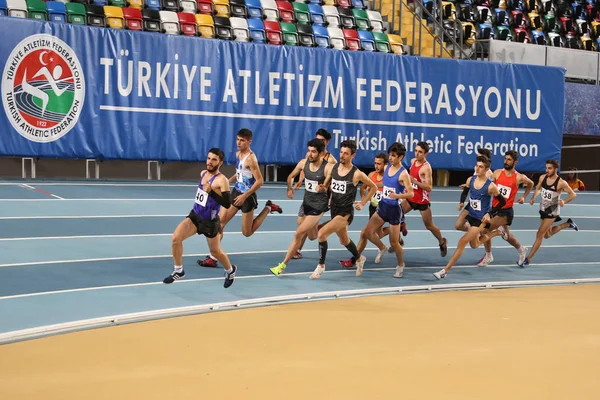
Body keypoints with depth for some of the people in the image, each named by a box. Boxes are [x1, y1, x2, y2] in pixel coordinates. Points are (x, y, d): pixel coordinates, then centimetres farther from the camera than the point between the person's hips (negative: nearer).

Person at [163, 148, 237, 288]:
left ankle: (230, 270, 43)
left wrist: (211, 192, -35)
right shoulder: (203, 173, 3)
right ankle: (178, 271, 3)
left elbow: (227, 204, -31)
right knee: (176, 238, -15)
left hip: (210, 222, -5)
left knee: (215, 252, 12)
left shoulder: (222, 180, -21)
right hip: (195, 216, 6)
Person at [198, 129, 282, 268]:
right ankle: (213, 258, 3)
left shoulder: (250, 158, -20)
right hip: (236, 192, 7)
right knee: (219, 222, -2)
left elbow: (259, 181, -23)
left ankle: (268, 208, 22)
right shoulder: (238, 154, 4)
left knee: (247, 233, 5)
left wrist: (245, 196, -25)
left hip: (247, 197, -7)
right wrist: (227, 182, 7)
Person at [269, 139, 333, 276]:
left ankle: (283, 265, -5)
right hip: (306, 202, 6)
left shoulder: (328, 168, -21)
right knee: (312, 236, 19)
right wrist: (289, 189, -2)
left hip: (319, 205, -6)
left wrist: (324, 188, -39)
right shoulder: (304, 163, -5)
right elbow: (291, 176, 12)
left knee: (299, 234, -12)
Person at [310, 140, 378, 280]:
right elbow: (326, 184, 19)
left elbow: (373, 187, -1)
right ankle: (359, 259, 51)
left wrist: (362, 203, -2)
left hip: (346, 212, -6)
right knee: (344, 241, 24)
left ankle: (321, 265, -6)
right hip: (334, 209, 6)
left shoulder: (356, 174, -15)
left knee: (322, 234, -22)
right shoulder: (333, 167, -1)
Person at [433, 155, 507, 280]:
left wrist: (489, 213, -15)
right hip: (471, 216, 7)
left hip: (481, 219, -7)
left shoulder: (491, 186, -20)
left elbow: (503, 202, -9)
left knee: (462, 242, -14)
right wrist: (462, 202, -1)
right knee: (474, 245, 24)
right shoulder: (470, 180, -5)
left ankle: (445, 271, -9)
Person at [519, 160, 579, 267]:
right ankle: (568, 224, 43)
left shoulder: (561, 183, -20)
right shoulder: (542, 178, -6)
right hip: (543, 209, 7)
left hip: (552, 212, -7)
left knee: (539, 235, -10)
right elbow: (538, 189, 13)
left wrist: (564, 202, -29)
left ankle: (528, 259, -3)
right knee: (547, 235, 22)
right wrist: (533, 198, -6)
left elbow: (573, 194, -11)